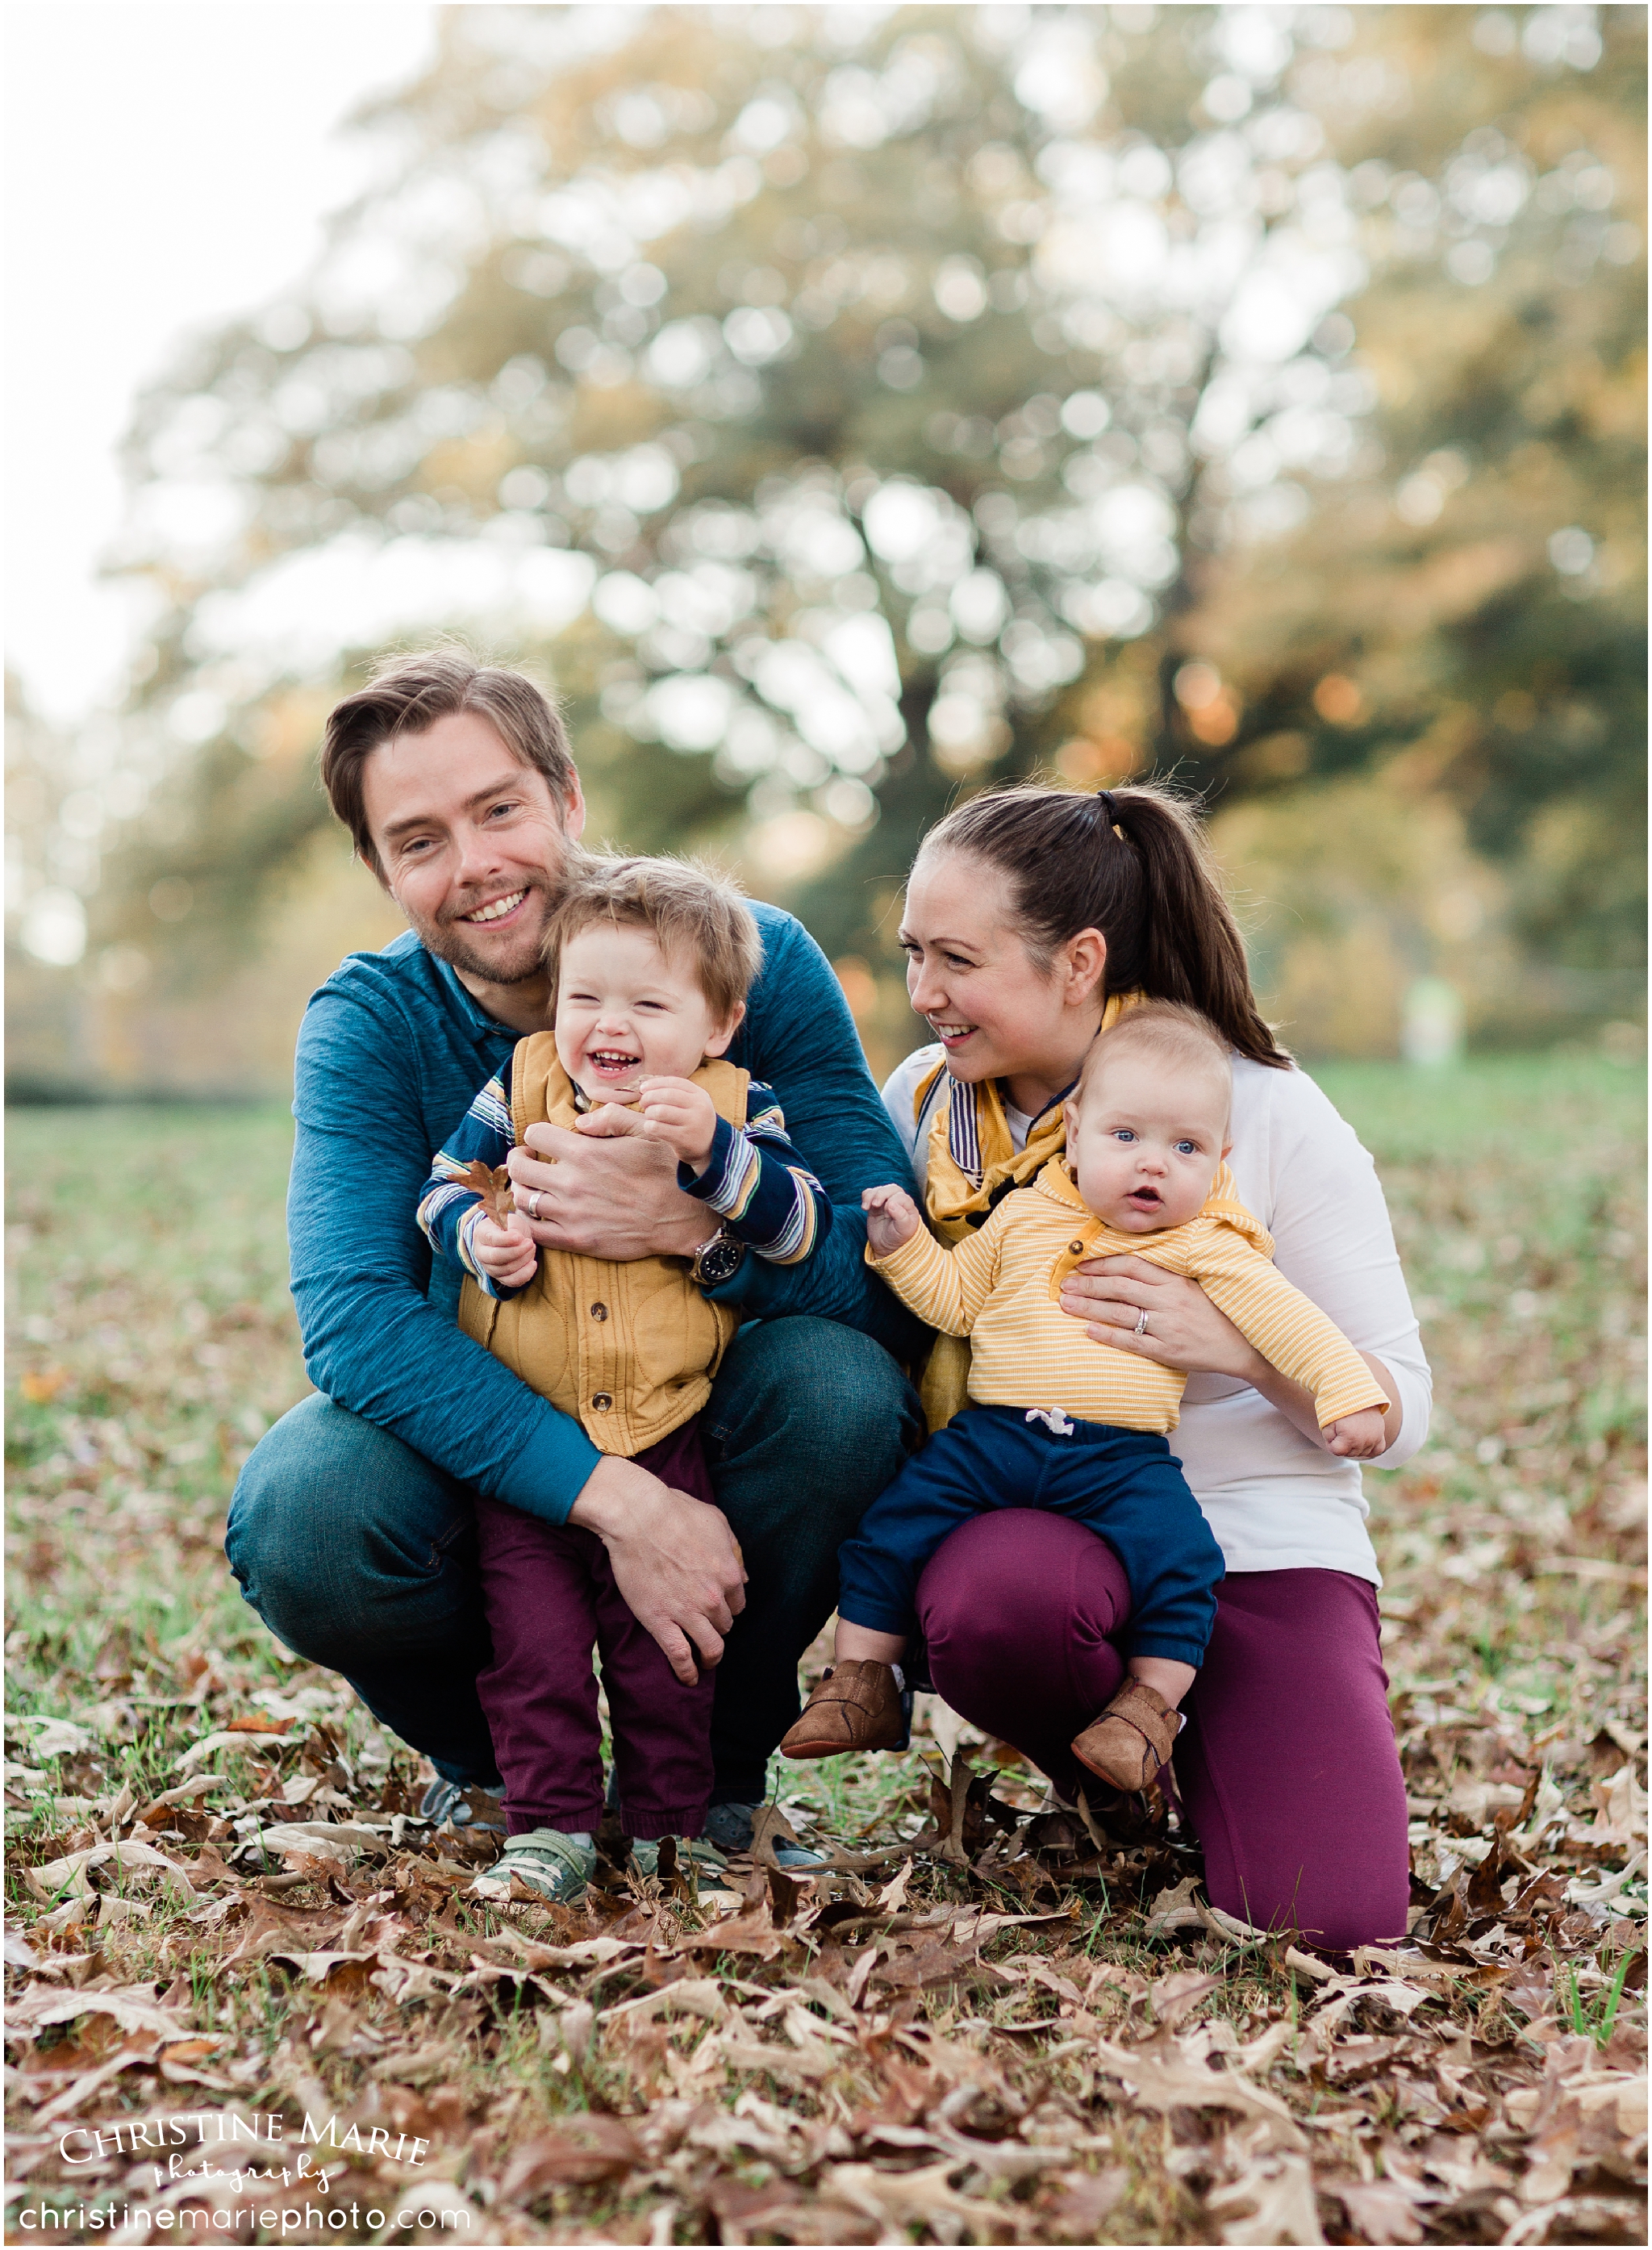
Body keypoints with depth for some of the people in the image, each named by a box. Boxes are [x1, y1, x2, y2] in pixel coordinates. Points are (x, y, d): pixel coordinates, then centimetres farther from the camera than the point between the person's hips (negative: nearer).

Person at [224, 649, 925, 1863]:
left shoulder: (753, 961, -14)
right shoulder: (367, 1025, -13)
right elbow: (352, 1316, -29)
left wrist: (695, 1225, -39)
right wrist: (618, 1499, -41)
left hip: (714, 1422, 0)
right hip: (489, 1439, 0)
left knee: (838, 1385, -32)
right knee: (302, 1518, -31)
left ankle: (718, 1768, -5)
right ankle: (492, 1758, 4)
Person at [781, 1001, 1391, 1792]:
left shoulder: (1205, 1246, 5)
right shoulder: (1025, 1217, 12)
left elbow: (1282, 1314, -2)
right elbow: (952, 1300, 20)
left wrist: (1346, 1391, -13)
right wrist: (904, 1244, 5)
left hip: (1122, 1456, -2)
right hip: (990, 1435, 2)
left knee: (1178, 1553, -25)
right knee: (891, 1527, -8)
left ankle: (1152, 1702, -8)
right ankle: (861, 1679, 8)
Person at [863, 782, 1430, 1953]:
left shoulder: (1268, 1115, -6)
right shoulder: (922, 1100, 5)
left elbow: (1399, 1408, -4)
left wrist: (1248, 1348, -23)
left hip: (1261, 1543, -1)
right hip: (1025, 1526, 2)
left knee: (1336, 1920, -22)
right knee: (996, 1597, -38)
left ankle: (1191, 1752, 15)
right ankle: (1100, 1775, 0)